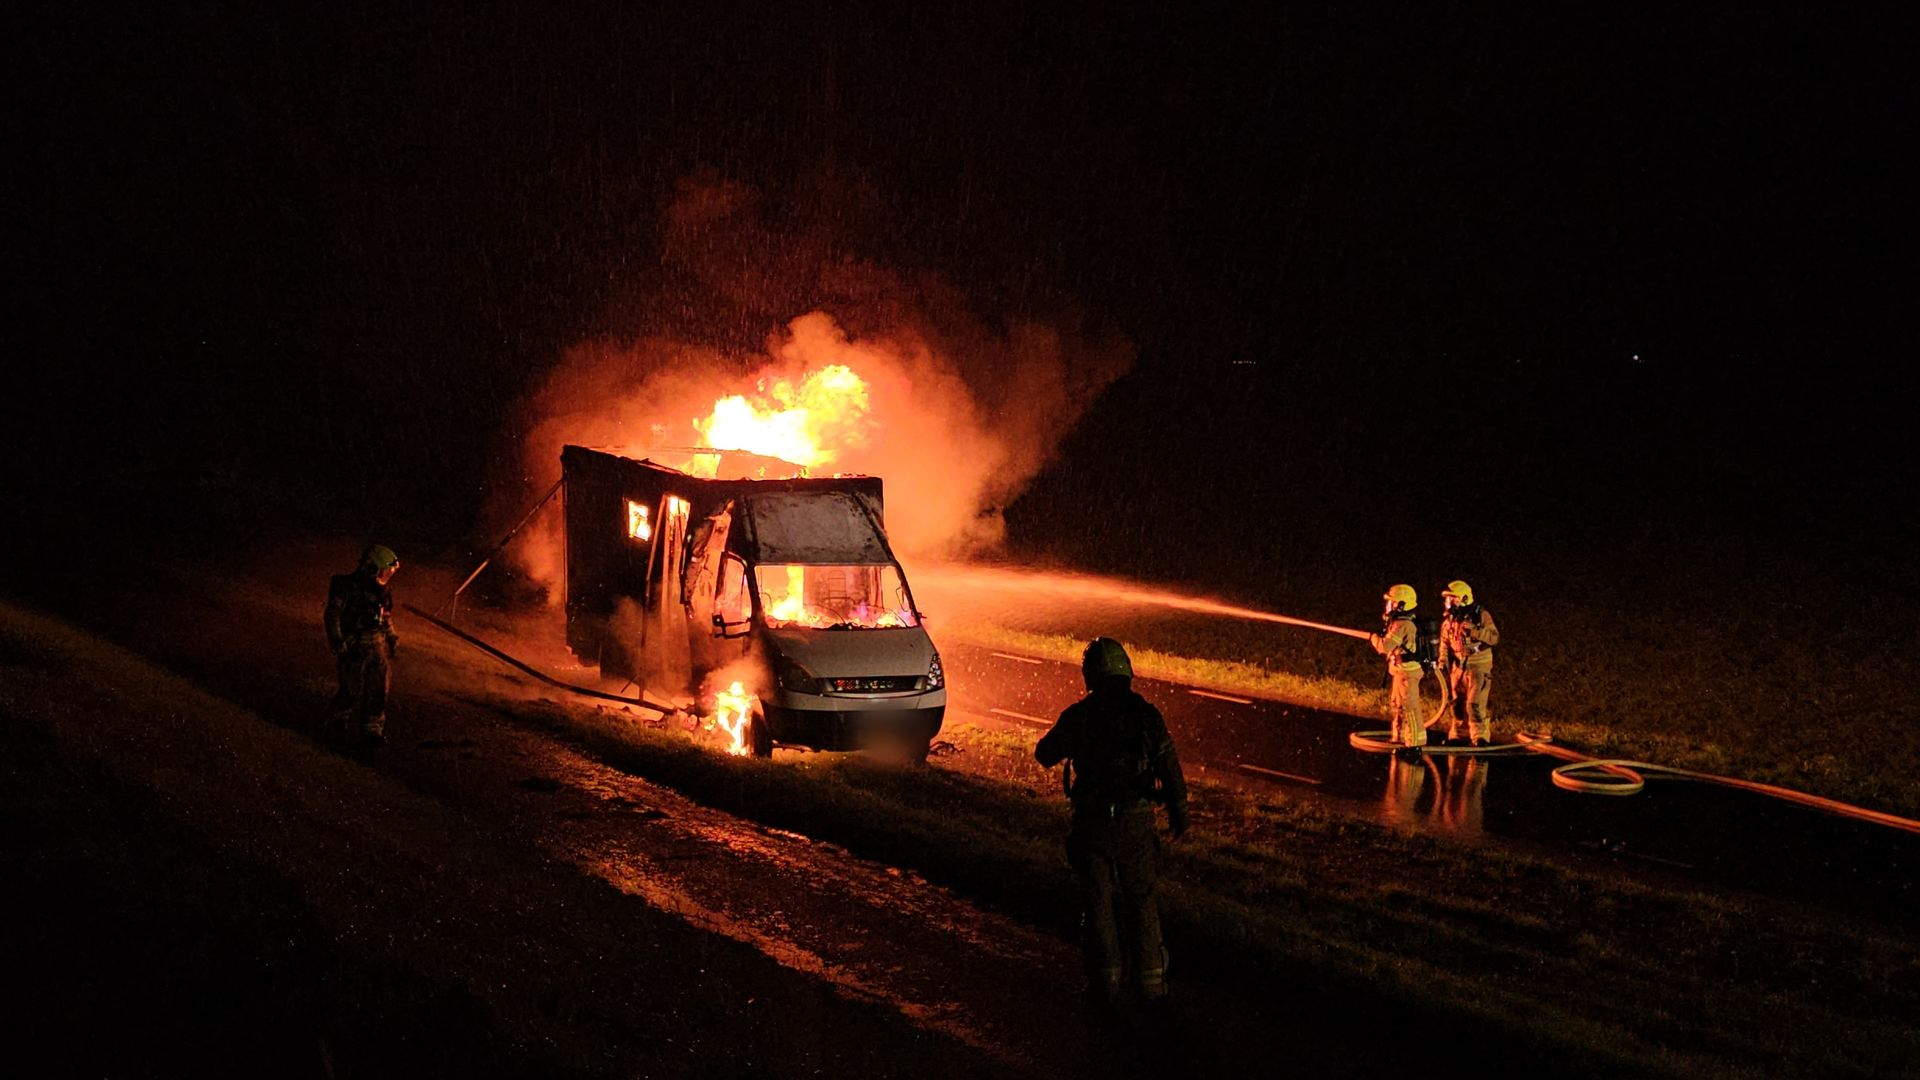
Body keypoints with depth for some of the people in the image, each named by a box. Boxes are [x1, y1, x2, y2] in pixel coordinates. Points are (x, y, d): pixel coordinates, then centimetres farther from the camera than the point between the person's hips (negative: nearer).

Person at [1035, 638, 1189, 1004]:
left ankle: (1106, 980, 10)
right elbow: (1170, 768, 2)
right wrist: (1178, 812, 15)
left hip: (1092, 822, -1)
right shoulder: (1147, 714, -2)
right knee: (1141, 902, 12)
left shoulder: (1078, 716, -7)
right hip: (1137, 822, 1)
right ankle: (1150, 979, 13)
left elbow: (1045, 754, 6)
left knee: (1099, 903, 9)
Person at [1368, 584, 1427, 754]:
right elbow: (1392, 647, 19)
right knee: (1398, 705, 18)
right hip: (1400, 671, 11)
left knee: (1409, 707, -7)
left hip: (1406, 671, -11)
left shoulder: (1401, 625, -21)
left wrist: (1373, 637, -8)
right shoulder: (1398, 623, 12)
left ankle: (1415, 743, -5)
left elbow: (1385, 646, -26)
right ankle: (1400, 738, 28)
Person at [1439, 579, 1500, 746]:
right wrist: (1443, 662, 2)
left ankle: (1480, 737, -8)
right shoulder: (1448, 618, 6)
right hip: (1457, 666, 5)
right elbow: (1444, 642, 13)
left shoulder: (1481, 615, -10)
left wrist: (1474, 630, -27)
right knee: (1456, 702, 12)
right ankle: (1454, 736, 24)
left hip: (1478, 666, -5)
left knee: (1475, 704, -13)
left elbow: (1495, 637, -15)